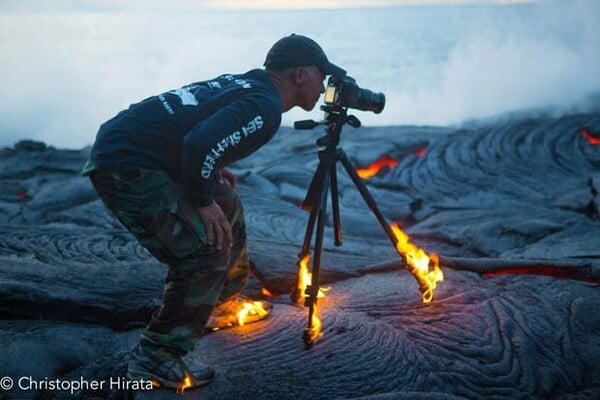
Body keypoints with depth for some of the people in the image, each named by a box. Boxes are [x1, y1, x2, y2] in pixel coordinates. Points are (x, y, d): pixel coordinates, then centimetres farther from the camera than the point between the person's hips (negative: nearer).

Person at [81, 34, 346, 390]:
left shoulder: (243, 83, 13)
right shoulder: (264, 107, -15)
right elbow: (199, 145, -29)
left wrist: (213, 171, 13)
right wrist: (203, 201, -14)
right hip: (125, 167, -10)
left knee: (227, 207, 20)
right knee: (205, 250, -12)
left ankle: (223, 305, 36)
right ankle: (155, 359, -2)